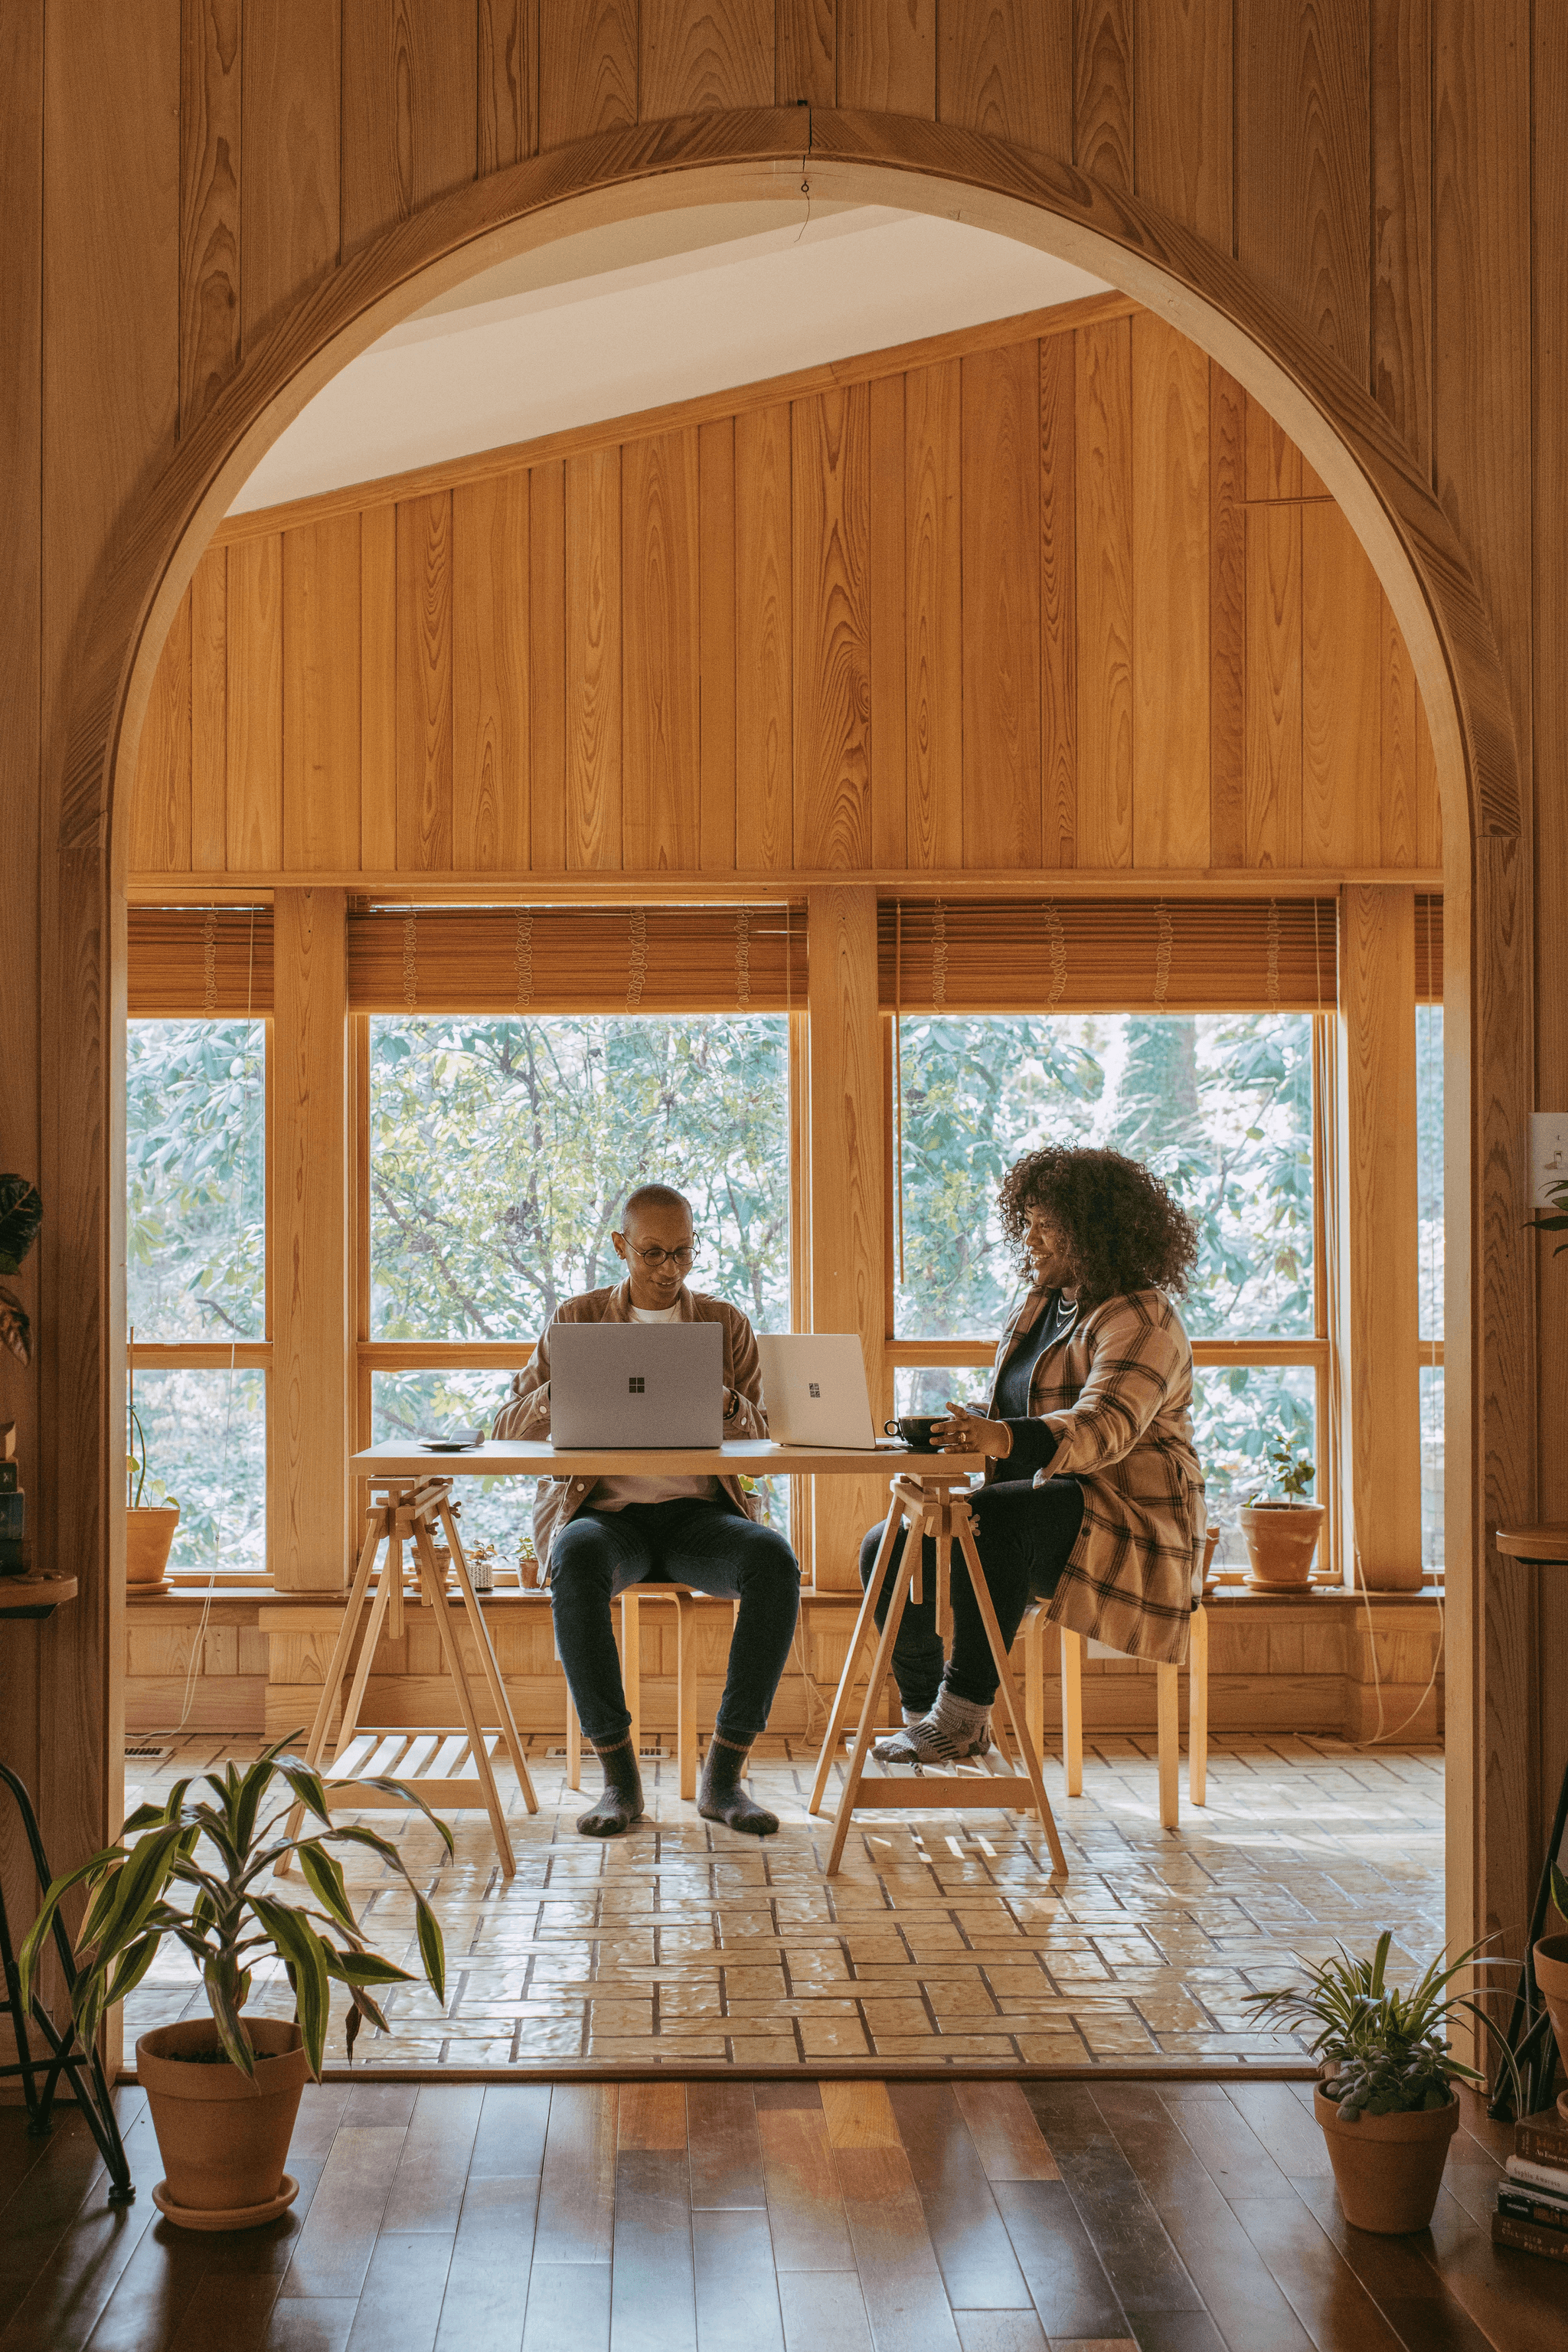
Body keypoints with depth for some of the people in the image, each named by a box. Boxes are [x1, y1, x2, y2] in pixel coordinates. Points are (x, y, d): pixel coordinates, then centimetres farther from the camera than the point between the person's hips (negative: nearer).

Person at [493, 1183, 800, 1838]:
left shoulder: (726, 1323, 12)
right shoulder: (576, 1320, 10)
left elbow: (767, 1440, 5)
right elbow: (509, 1432, 4)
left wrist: (724, 1402, -17)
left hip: (700, 1513, 1)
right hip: (604, 1514, -1)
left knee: (774, 1560, -33)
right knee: (578, 1563, -38)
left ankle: (723, 1775, -25)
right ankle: (618, 1776, -27)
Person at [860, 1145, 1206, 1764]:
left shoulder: (1140, 1320, -12)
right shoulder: (1041, 1306, 16)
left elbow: (1105, 1425, -30)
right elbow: (1006, 1418, 18)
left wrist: (1004, 1438, -46)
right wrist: (959, 1429, -5)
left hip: (1123, 1526, -9)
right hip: (1040, 1513, 9)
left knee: (995, 1515, -37)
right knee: (887, 1548, -9)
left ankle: (964, 1710, -32)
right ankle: (925, 1711, 1)